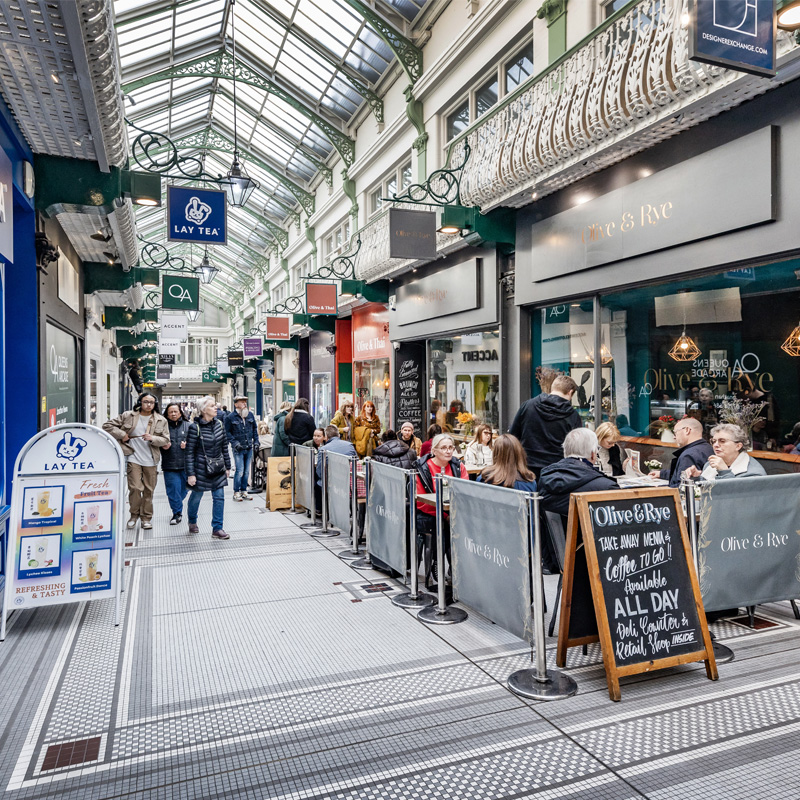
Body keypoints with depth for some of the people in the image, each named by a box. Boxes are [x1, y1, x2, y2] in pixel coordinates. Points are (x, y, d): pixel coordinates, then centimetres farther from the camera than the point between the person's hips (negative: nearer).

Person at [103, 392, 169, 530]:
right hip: (134, 458, -1)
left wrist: (152, 438, -14)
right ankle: (134, 514, 15)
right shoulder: (128, 416, 1)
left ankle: (146, 517, 20)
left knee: (149, 490, 6)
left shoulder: (161, 420, 4)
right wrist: (122, 434, -6)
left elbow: (165, 439, 4)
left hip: (151, 461, 2)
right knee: (135, 488, -8)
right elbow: (107, 426, 5)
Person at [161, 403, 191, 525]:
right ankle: (177, 513, 8)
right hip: (169, 464, -1)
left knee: (184, 488, 10)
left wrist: (187, 445, -11)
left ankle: (177, 505, 36)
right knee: (173, 489, -4)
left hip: (185, 464, 1)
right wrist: (163, 446, -9)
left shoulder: (188, 426, 6)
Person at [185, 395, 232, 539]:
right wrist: (190, 474, -14)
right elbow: (189, 452, -12)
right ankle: (192, 522, 38)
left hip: (218, 469, 4)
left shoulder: (219, 425, 2)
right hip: (201, 468, -4)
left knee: (219, 497, 1)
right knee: (196, 496, 13)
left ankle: (217, 529, 8)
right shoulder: (195, 427, -13)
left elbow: (224, 447, 10)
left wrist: (227, 466, 11)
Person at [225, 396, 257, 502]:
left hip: (249, 448, 5)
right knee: (240, 471, -9)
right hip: (238, 449, -5)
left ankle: (244, 491, 21)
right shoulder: (230, 417, -6)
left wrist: (256, 440, 9)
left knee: (247, 471, 10)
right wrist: (234, 443, -13)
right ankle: (236, 493, 4)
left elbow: (254, 428, 18)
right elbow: (227, 432, -3)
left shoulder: (250, 415, 7)